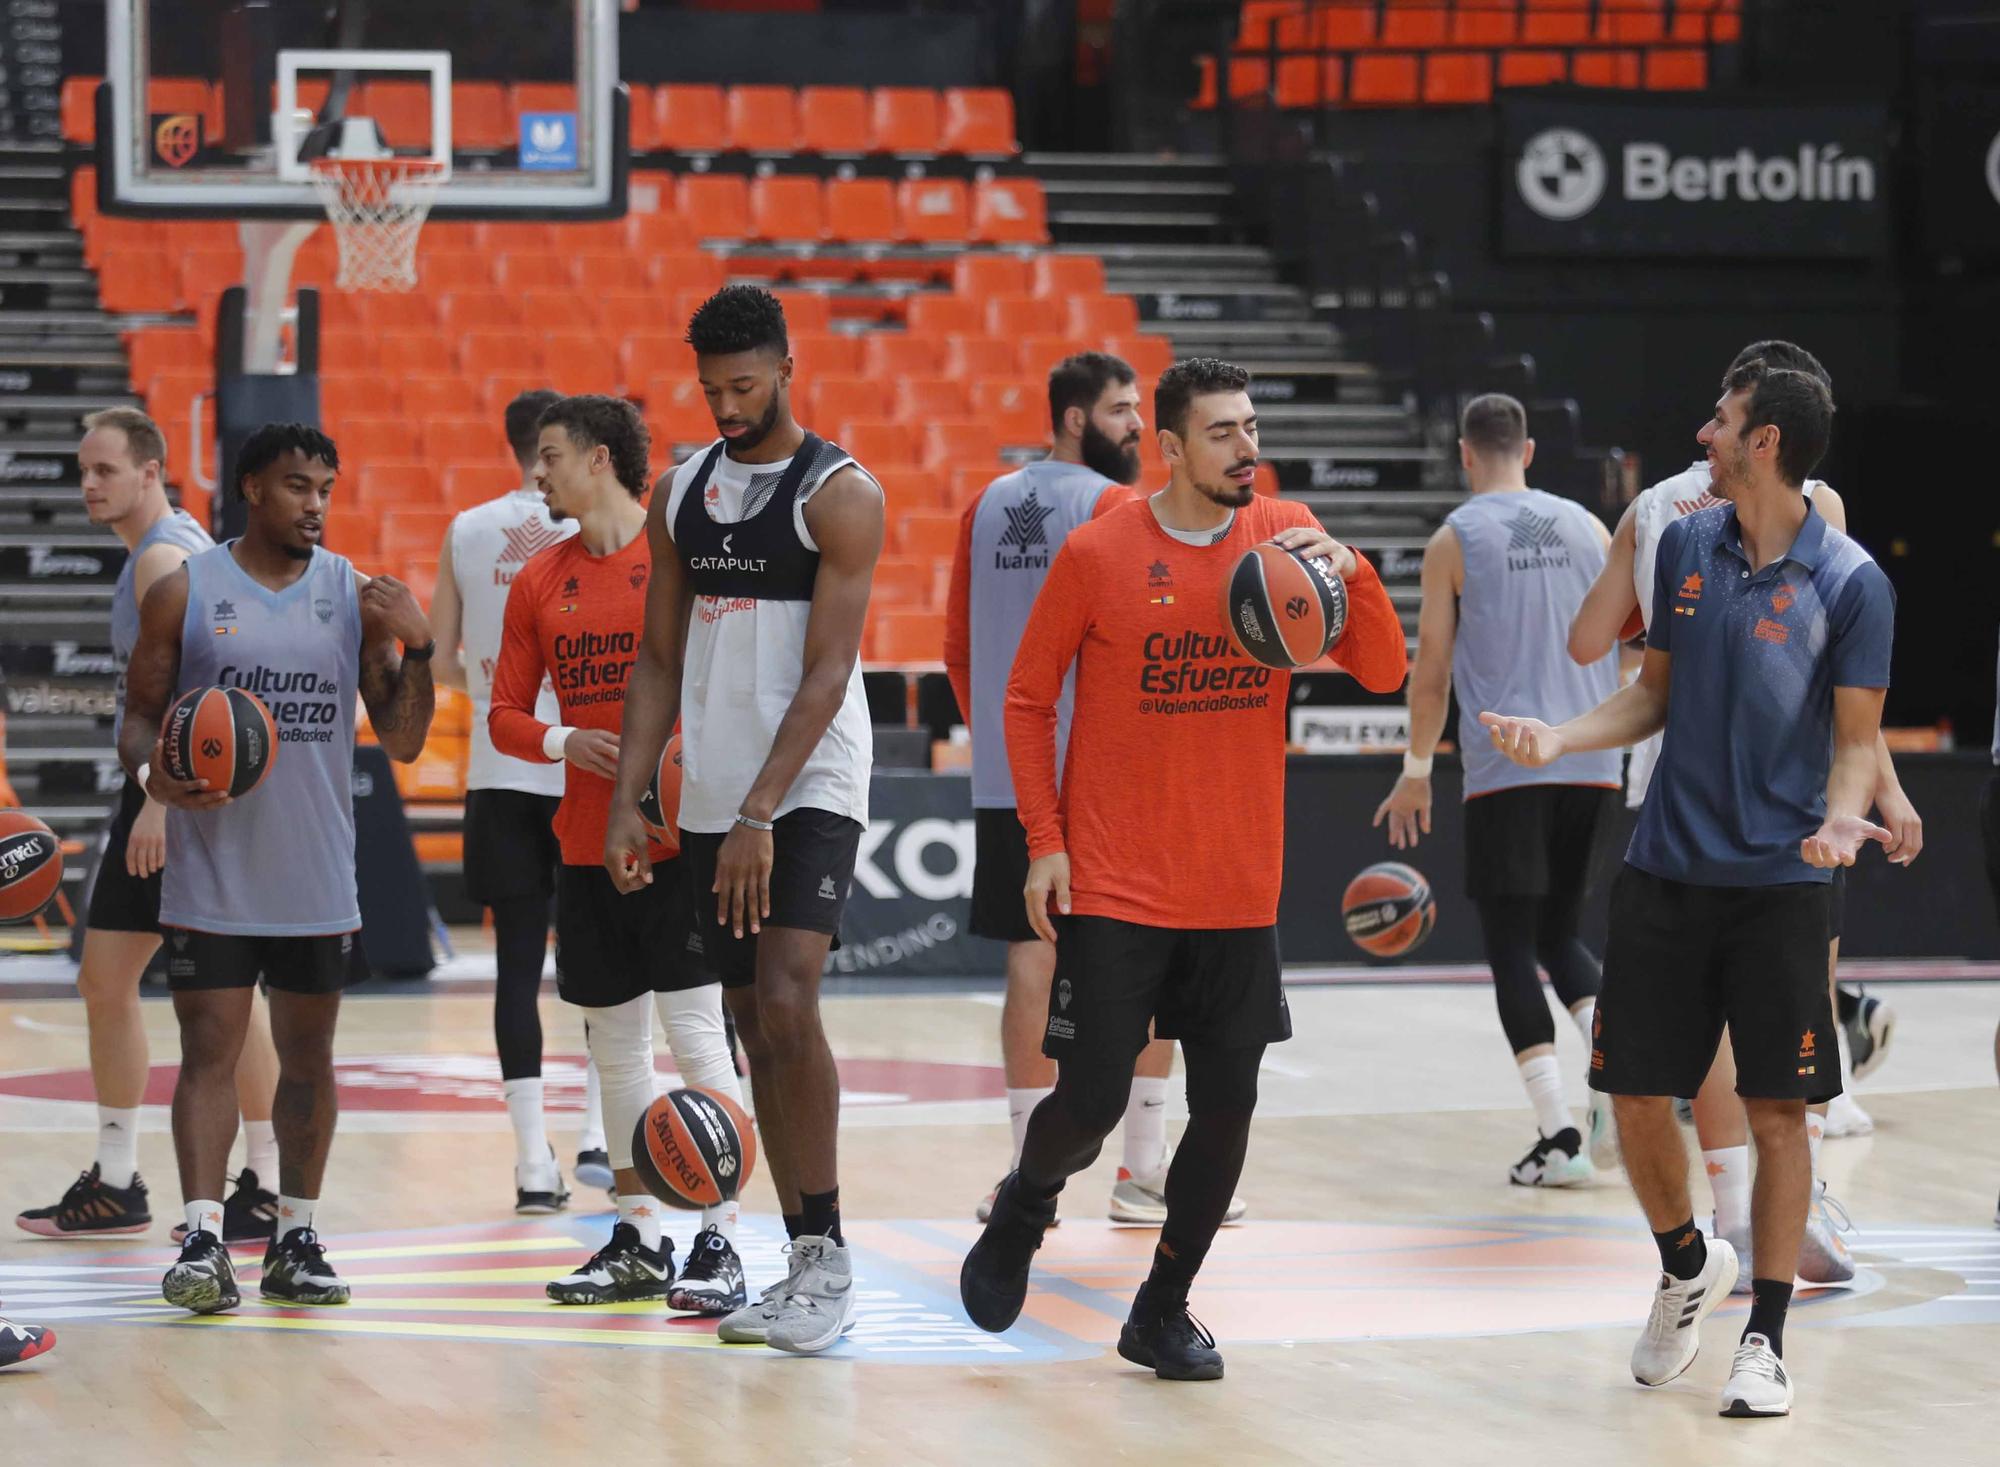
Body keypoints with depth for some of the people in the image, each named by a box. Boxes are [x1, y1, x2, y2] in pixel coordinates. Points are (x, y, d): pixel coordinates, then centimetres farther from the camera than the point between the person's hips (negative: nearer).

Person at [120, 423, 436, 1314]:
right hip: (211, 871, -2)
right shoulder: (184, 594, 0)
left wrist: (416, 648, -10)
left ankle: (298, 1239, 16)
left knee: (308, 1056, 8)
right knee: (209, 1051, -7)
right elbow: (140, 716, 5)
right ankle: (203, 1240, -9)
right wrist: (151, 773, -17)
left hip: (318, 876, 2)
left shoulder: (356, 597, 5)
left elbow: (402, 742, 5)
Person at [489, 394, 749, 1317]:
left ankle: (719, 1244, -6)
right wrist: (565, 742, -8)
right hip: (587, 846, 5)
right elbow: (505, 713, 12)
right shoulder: (539, 582, 10)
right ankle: (638, 1241, 18)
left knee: (697, 1038, -8)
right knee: (615, 1047, 10)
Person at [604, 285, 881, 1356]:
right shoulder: (682, 493, 11)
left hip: (809, 789, -7)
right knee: (754, 1025, 8)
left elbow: (827, 675, -15)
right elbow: (660, 664, 13)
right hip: (712, 800, 7)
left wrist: (760, 815, -22)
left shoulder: (840, 495, -9)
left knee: (787, 1000, -21)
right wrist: (626, 805, 3)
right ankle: (807, 1265, 14)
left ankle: (827, 1258, -15)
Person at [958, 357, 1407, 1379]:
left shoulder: (1286, 536, 2)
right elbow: (1029, 699, 2)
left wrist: (1350, 572, -19)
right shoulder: (1099, 552, -6)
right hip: (1114, 890, -3)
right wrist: (1044, 842, -5)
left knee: (1226, 1108, 3)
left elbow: (1384, 673, -1)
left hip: (1240, 892, 3)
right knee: (1092, 1102, -4)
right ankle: (1022, 1210, 28)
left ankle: (1162, 1313, 19)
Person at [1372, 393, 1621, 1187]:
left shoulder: (1455, 539, 0)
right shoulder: (1586, 527, 11)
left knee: (1511, 947, 1)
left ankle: (1558, 1135, -9)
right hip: (1590, 764, 4)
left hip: (1505, 767, -4)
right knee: (1560, 935, 18)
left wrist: (1417, 770, 11)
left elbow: (1432, 666, 1)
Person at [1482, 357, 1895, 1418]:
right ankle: (1685, 1267, 32)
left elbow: (1856, 736, -3)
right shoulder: (1684, 546, 5)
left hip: (1778, 884, -4)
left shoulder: (1850, 582, -9)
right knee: (1636, 1094, 4)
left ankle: (1764, 1339, 11)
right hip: (1665, 873, 4)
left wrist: (1842, 817, -23)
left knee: (1777, 1111, -1)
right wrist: (1559, 738, 0)